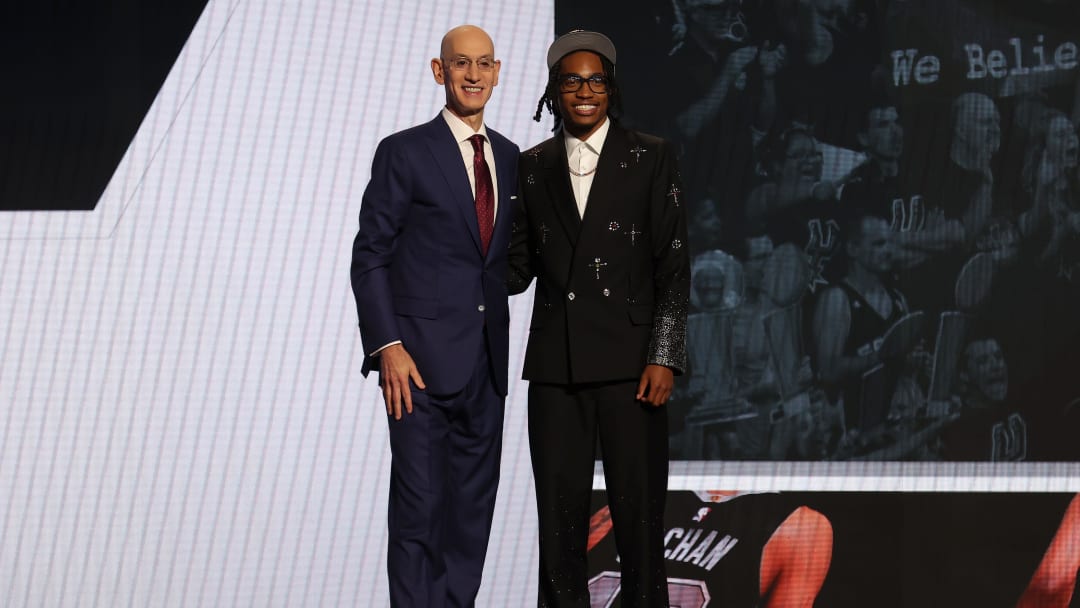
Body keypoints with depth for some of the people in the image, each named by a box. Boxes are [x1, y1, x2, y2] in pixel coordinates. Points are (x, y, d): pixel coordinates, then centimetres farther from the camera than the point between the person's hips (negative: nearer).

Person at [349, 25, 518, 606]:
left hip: (486, 361, 5)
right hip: (423, 355, -5)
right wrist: (387, 347, -15)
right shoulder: (404, 152, -4)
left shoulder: (509, 157, 12)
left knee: (473, 508, 9)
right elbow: (370, 256, -6)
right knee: (419, 508, -5)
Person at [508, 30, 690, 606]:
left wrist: (664, 357, -8)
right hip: (555, 363, 3)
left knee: (639, 516, -1)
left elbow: (673, 266, -1)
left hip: (628, 360, -3)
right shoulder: (533, 166, 11)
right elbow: (519, 267, 13)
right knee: (559, 517, 5)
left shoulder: (650, 158, 2)